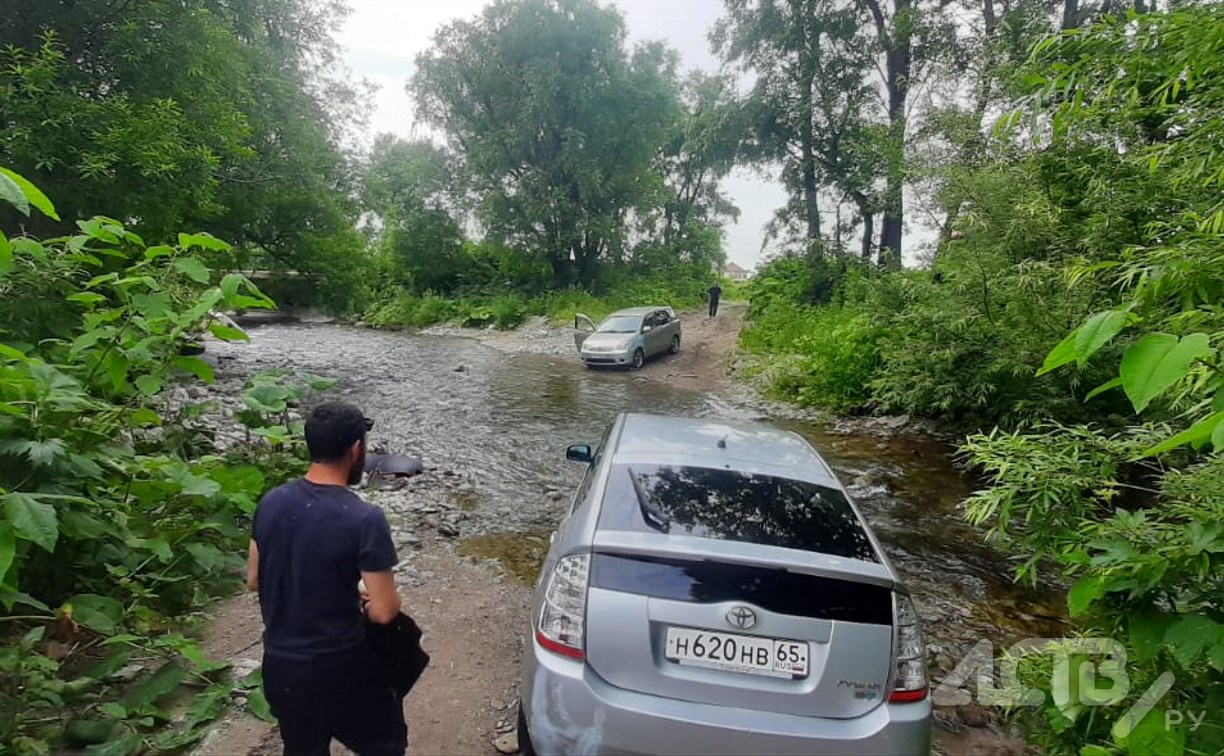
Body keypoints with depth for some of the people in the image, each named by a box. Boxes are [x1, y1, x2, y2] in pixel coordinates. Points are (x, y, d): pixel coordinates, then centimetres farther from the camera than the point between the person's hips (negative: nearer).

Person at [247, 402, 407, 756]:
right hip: (342, 666, -5)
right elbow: (383, 612, -20)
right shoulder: (364, 519, -24)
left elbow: (254, 580, 7)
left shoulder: (271, 502, -7)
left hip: (279, 662, 6)